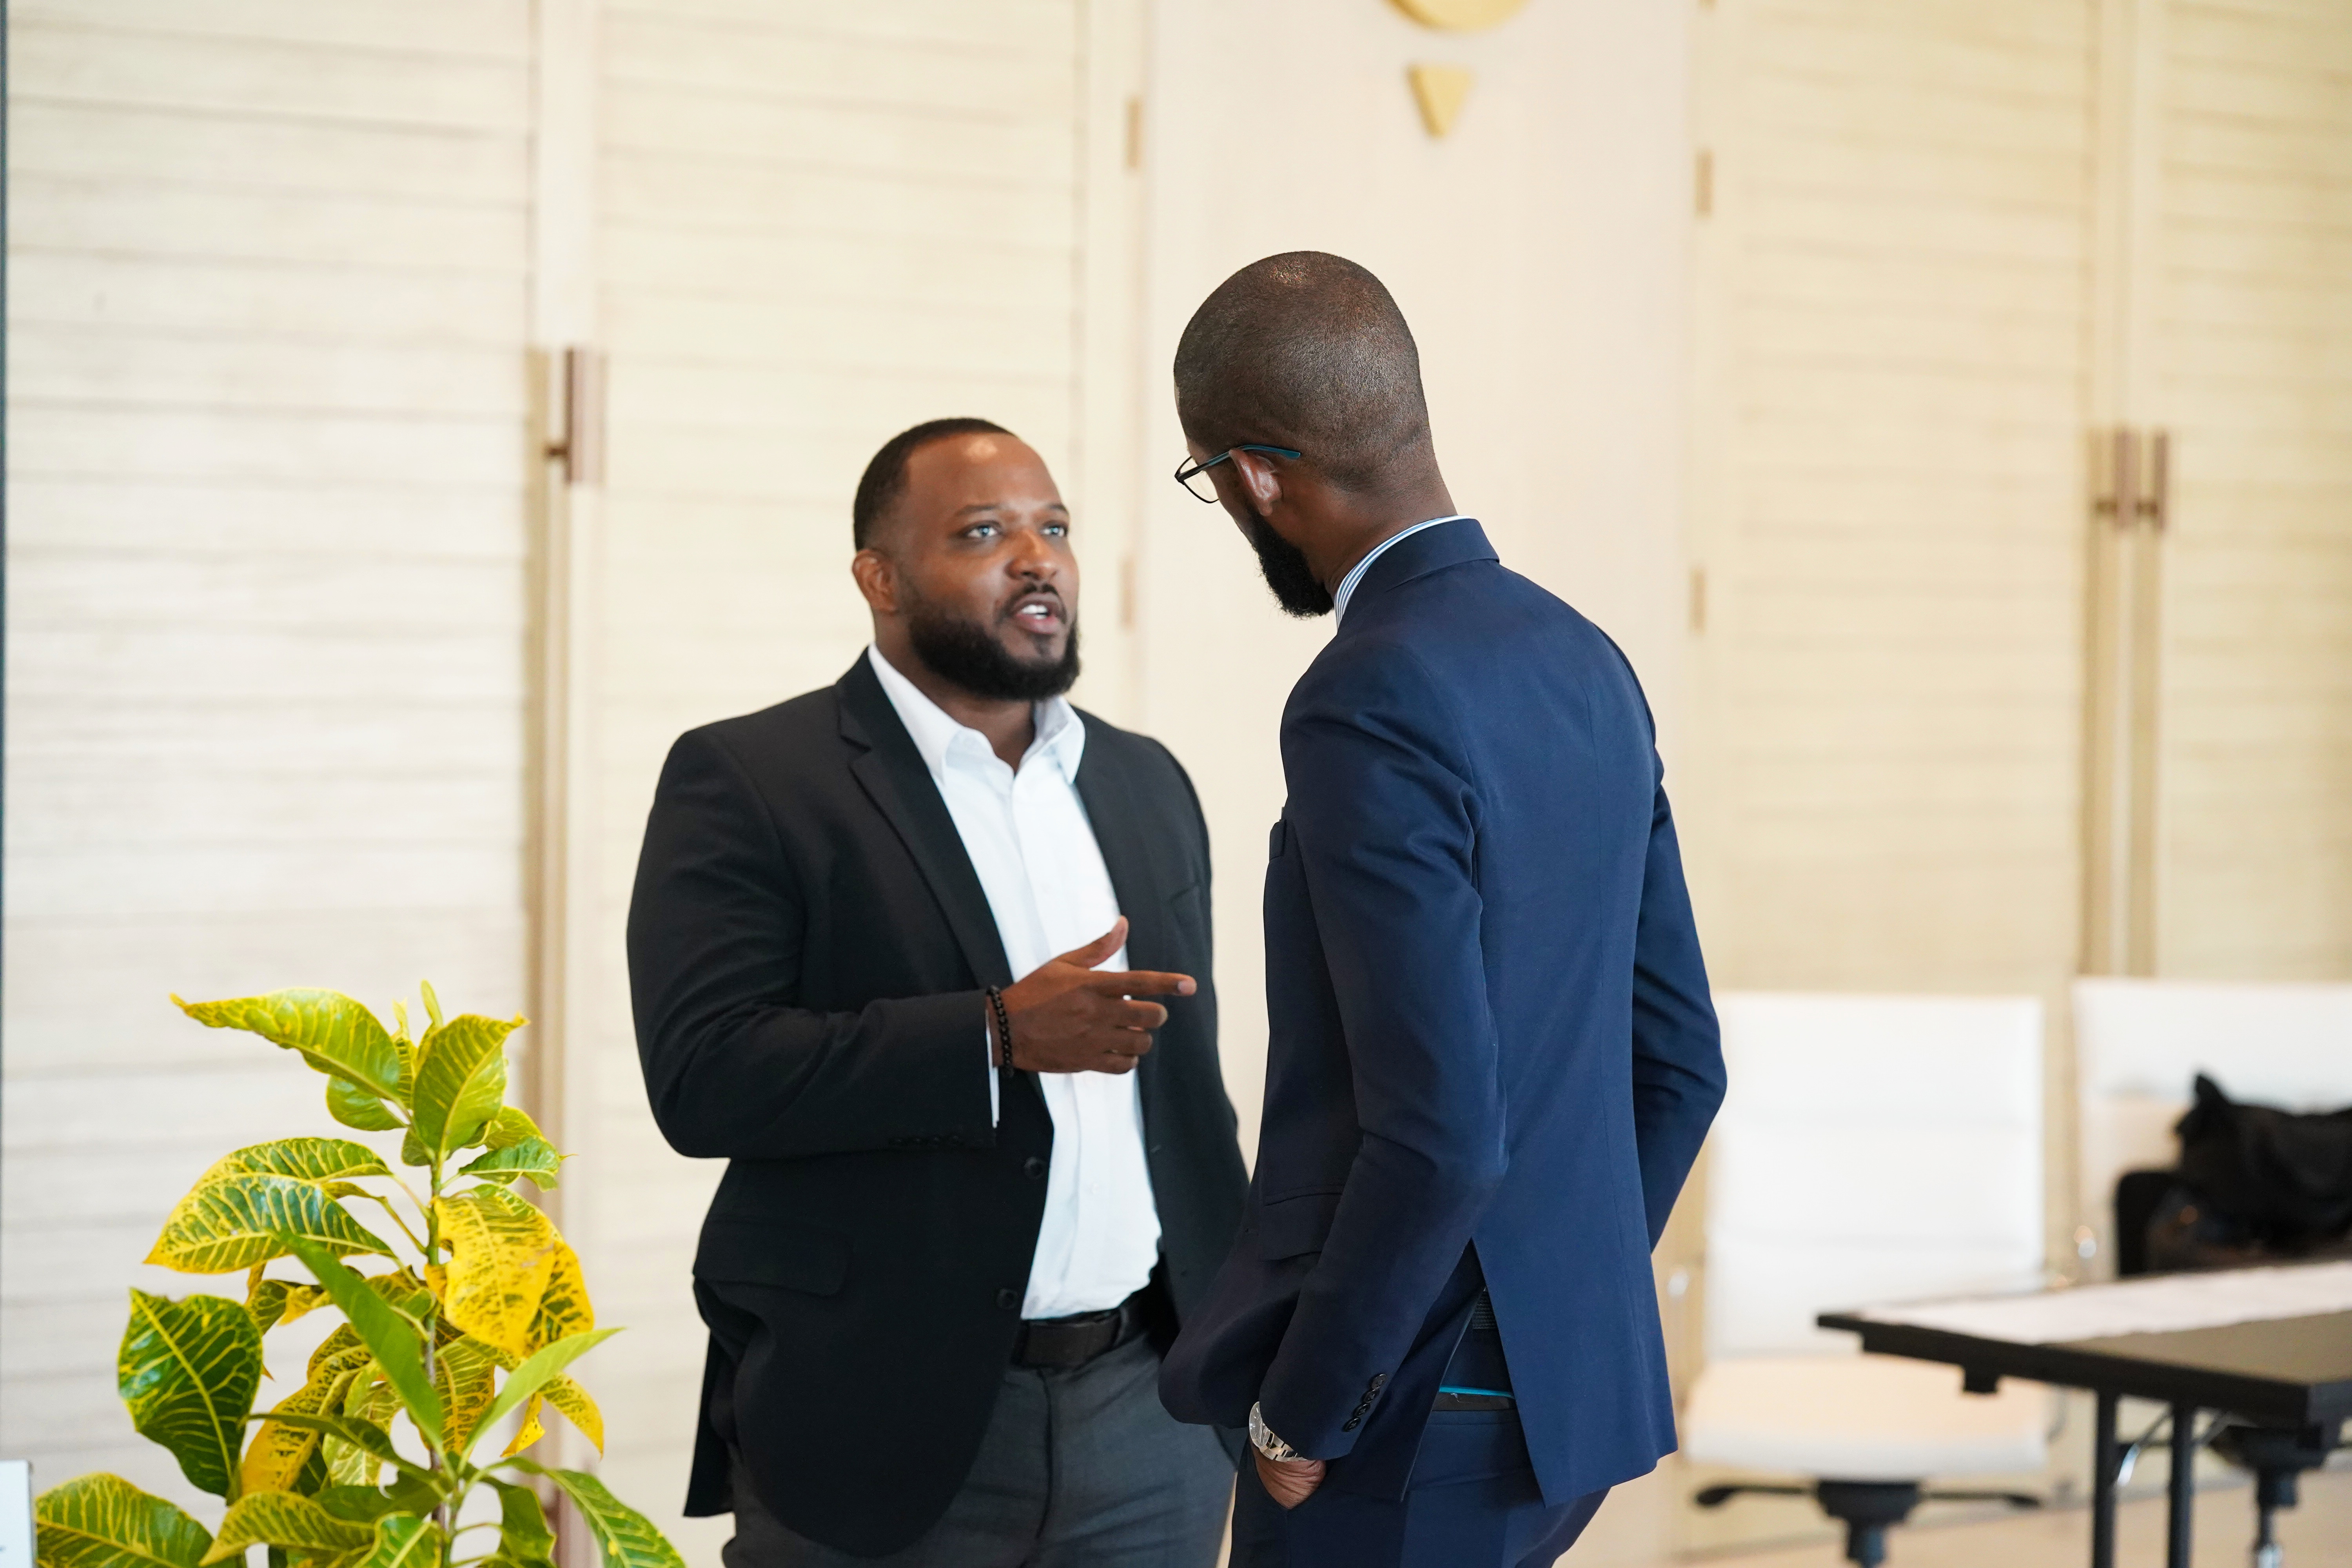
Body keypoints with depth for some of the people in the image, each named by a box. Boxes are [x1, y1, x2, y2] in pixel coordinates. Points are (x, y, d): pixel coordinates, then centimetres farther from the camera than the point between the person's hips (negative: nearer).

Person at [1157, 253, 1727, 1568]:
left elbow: (1441, 1134, -24)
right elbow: (1681, 1061, 14)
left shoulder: (1373, 705, -19)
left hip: (1412, 1415, -9)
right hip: (1574, 1393, 9)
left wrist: (1301, 1413, -13)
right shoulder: (1586, 664, 8)